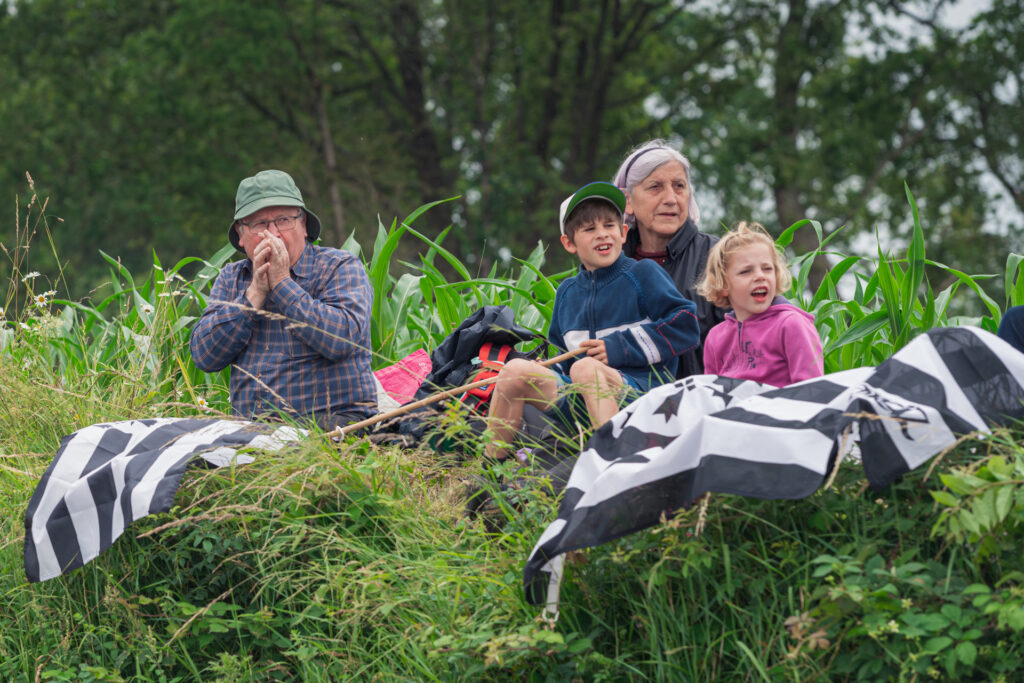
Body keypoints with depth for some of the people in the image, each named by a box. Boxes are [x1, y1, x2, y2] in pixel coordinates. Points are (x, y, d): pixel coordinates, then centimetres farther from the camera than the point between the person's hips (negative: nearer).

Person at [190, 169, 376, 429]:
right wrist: (256, 293, -5)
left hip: (332, 420, -5)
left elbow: (341, 339, -17)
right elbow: (204, 356, 2)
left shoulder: (341, 268, 2)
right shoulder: (231, 279, 16)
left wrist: (282, 283, -9)